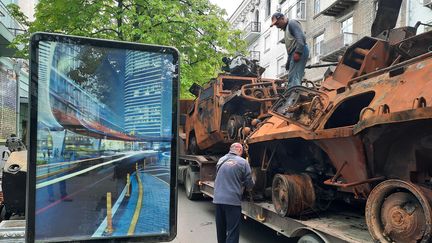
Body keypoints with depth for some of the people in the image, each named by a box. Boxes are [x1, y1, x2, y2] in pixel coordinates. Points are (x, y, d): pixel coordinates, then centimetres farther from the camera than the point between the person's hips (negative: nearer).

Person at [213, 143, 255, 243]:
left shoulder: (221, 160, 9)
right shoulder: (243, 162, -6)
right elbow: (249, 184, -1)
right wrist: (249, 187, 21)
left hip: (218, 199, 5)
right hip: (233, 200, -5)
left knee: (220, 230, 18)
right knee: (232, 231, 0)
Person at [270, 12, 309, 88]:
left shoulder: (292, 23, 1)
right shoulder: (286, 29, 31)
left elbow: (301, 37, -15)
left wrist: (298, 52, -25)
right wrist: (288, 63, 24)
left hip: (299, 53, -10)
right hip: (294, 53, 10)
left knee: (293, 78, -20)